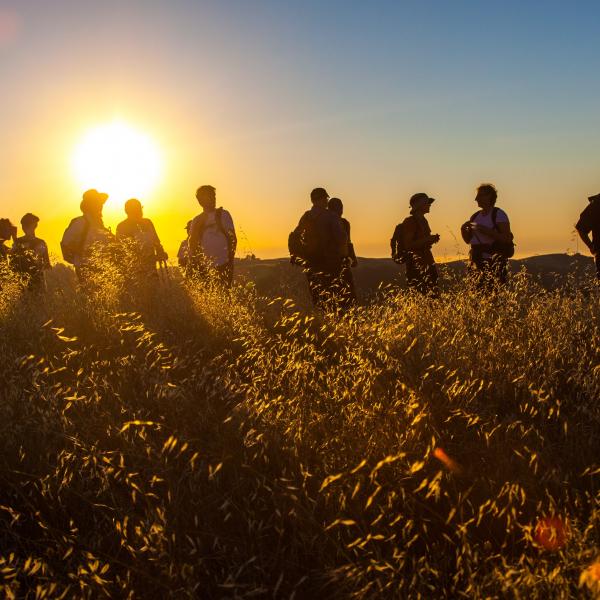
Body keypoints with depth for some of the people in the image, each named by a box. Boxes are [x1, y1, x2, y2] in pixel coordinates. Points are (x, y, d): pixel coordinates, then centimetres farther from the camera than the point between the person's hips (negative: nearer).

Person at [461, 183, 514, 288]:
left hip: (495, 263, -6)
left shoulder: (498, 214, -4)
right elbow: (468, 240, 19)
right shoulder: (476, 216, 15)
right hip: (479, 263, 6)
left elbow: (507, 238, -14)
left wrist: (487, 231, -21)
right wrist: (463, 229, -1)